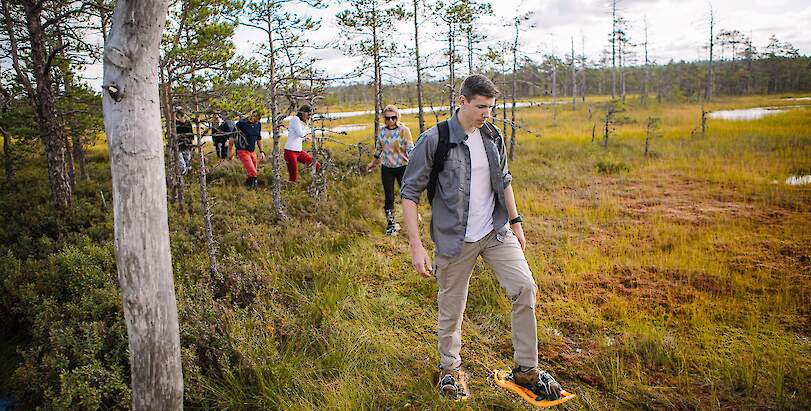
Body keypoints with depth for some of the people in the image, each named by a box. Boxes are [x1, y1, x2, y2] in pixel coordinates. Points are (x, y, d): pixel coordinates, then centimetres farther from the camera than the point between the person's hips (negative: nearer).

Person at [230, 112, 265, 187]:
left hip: (253, 151, 6)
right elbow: (233, 136, -5)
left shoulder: (258, 124, 0)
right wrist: (230, 151, 1)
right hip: (243, 151, -6)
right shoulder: (241, 123, -17)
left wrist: (261, 151, 11)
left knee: (252, 172, 11)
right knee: (252, 173, -15)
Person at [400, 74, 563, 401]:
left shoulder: (493, 136, 4)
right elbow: (409, 193, -11)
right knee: (451, 309, 7)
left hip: (496, 231, 4)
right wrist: (416, 246, -16)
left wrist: (516, 222, 16)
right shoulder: (434, 140, -13)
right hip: (455, 240, -4)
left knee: (525, 288, -8)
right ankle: (450, 367, 34)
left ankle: (526, 369, 8)